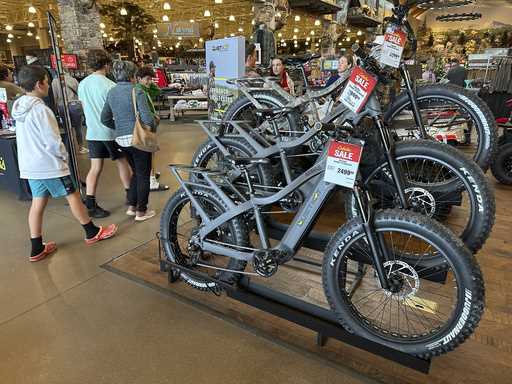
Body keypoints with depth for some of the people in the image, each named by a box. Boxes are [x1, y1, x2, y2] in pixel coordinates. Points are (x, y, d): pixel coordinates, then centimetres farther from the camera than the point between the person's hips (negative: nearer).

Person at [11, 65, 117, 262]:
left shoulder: (20, 107, 8)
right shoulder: (40, 109, -20)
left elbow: (28, 138, 15)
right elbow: (53, 141, -21)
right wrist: (64, 156, -2)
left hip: (30, 165, 8)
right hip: (49, 165, -8)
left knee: (38, 203, 11)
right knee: (73, 195, 6)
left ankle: (37, 248, 17)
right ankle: (93, 232, 20)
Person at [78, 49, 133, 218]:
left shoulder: (82, 84, 5)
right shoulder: (110, 85, -15)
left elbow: (84, 107, 13)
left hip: (92, 133, 5)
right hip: (111, 132, -5)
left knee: (95, 168, 5)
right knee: (122, 162, 13)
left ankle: (90, 204, 2)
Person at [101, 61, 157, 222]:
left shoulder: (111, 92, 7)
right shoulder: (136, 92, -13)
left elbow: (105, 119, 11)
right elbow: (147, 118, -20)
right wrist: (153, 128, -1)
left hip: (121, 140, 7)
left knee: (136, 172, 22)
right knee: (143, 175, 7)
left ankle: (131, 206, 26)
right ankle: (141, 211, 15)